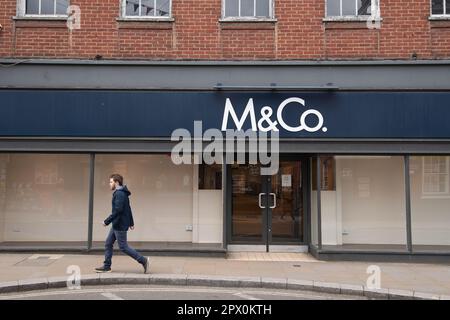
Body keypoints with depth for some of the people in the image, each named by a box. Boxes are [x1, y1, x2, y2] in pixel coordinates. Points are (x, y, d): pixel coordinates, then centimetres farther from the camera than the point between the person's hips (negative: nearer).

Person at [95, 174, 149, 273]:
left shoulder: (119, 194, -18)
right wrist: (131, 222, 23)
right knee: (108, 244, 12)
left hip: (120, 225, -10)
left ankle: (143, 260, 0)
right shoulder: (122, 193, 14)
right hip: (116, 225, 10)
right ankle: (106, 266, 19)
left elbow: (117, 210, -25)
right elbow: (128, 209, 19)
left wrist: (107, 221, -19)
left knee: (123, 247, -4)